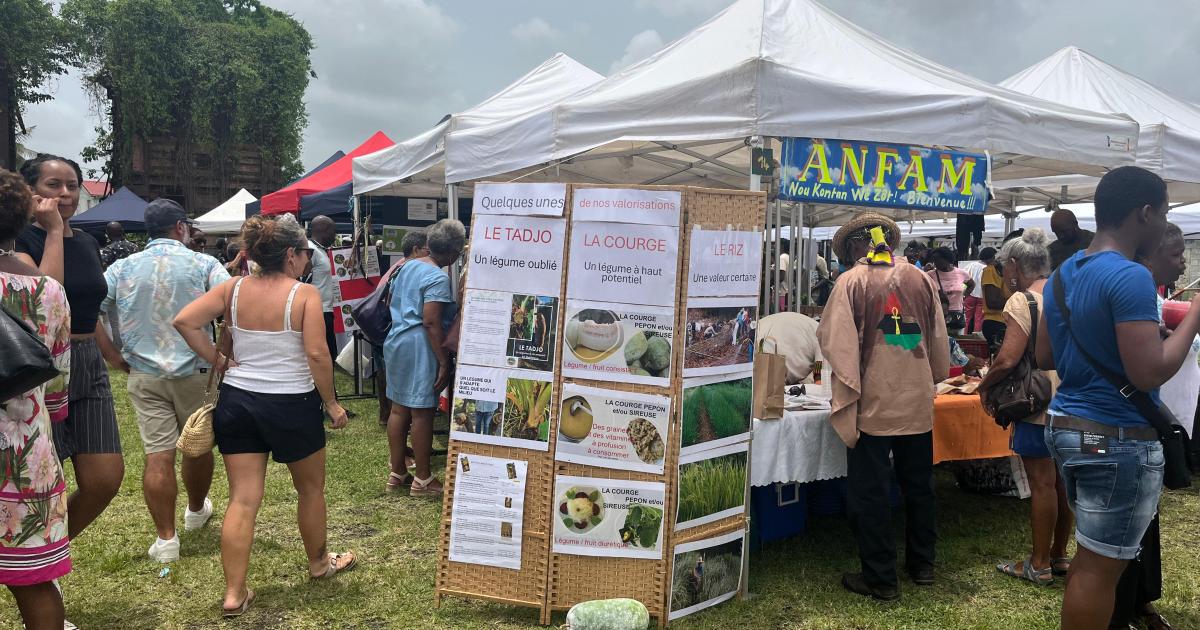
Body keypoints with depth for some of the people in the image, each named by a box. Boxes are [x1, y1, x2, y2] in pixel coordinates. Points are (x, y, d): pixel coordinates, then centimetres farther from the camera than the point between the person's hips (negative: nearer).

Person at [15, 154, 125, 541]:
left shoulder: (88, 244, 13)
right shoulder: (23, 240, -8)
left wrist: (118, 360, 26)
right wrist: (53, 230, -19)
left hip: (89, 370, 7)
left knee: (105, 480, 4)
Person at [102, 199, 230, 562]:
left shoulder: (123, 268, 2)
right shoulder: (203, 264, -5)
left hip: (144, 374, 1)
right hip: (194, 372, -1)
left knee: (158, 455, 2)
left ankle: (166, 539, 4)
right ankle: (196, 511, 37)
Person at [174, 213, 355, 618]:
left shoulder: (233, 289, 1)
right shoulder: (305, 294, -13)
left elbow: (185, 321, -7)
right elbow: (317, 355, -18)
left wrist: (219, 361, 0)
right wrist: (331, 404, -7)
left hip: (237, 400, 4)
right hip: (291, 404, -4)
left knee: (243, 499, 8)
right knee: (311, 488, 19)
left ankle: (234, 594, 9)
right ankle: (319, 563, 37)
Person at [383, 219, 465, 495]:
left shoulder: (408, 266, 12)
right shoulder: (438, 278, -15)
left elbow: (393, 301, 21)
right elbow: (431, 322, -21)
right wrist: (444, 362, -19)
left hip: (396, 342, 9)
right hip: (420, 348, -9)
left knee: (399, 409, 14)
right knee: (422, 413, -1)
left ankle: (396, 472, 23)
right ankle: (423, 479, 7)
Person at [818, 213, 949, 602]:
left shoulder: (851, 282, -9)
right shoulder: (921, 279, 3)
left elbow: (834, 340, -12)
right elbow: (940, 339, 9)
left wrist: (845, 391, -2)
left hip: (873, 405, -5)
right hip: (918, 404, 5)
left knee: (870, 493, 5)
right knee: (919, 485, 18)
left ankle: (880, 579, 12)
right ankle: (922, 565, 31)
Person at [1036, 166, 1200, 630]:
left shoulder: (1064, 274, 8)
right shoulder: (1130, 277, -19)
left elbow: (1045, 357, 14)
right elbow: (1150, 373, -24)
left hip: (1068, 425, 9)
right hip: (1118, 439, -9)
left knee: (1093, 555, 21)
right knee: (1099, 567, 2)